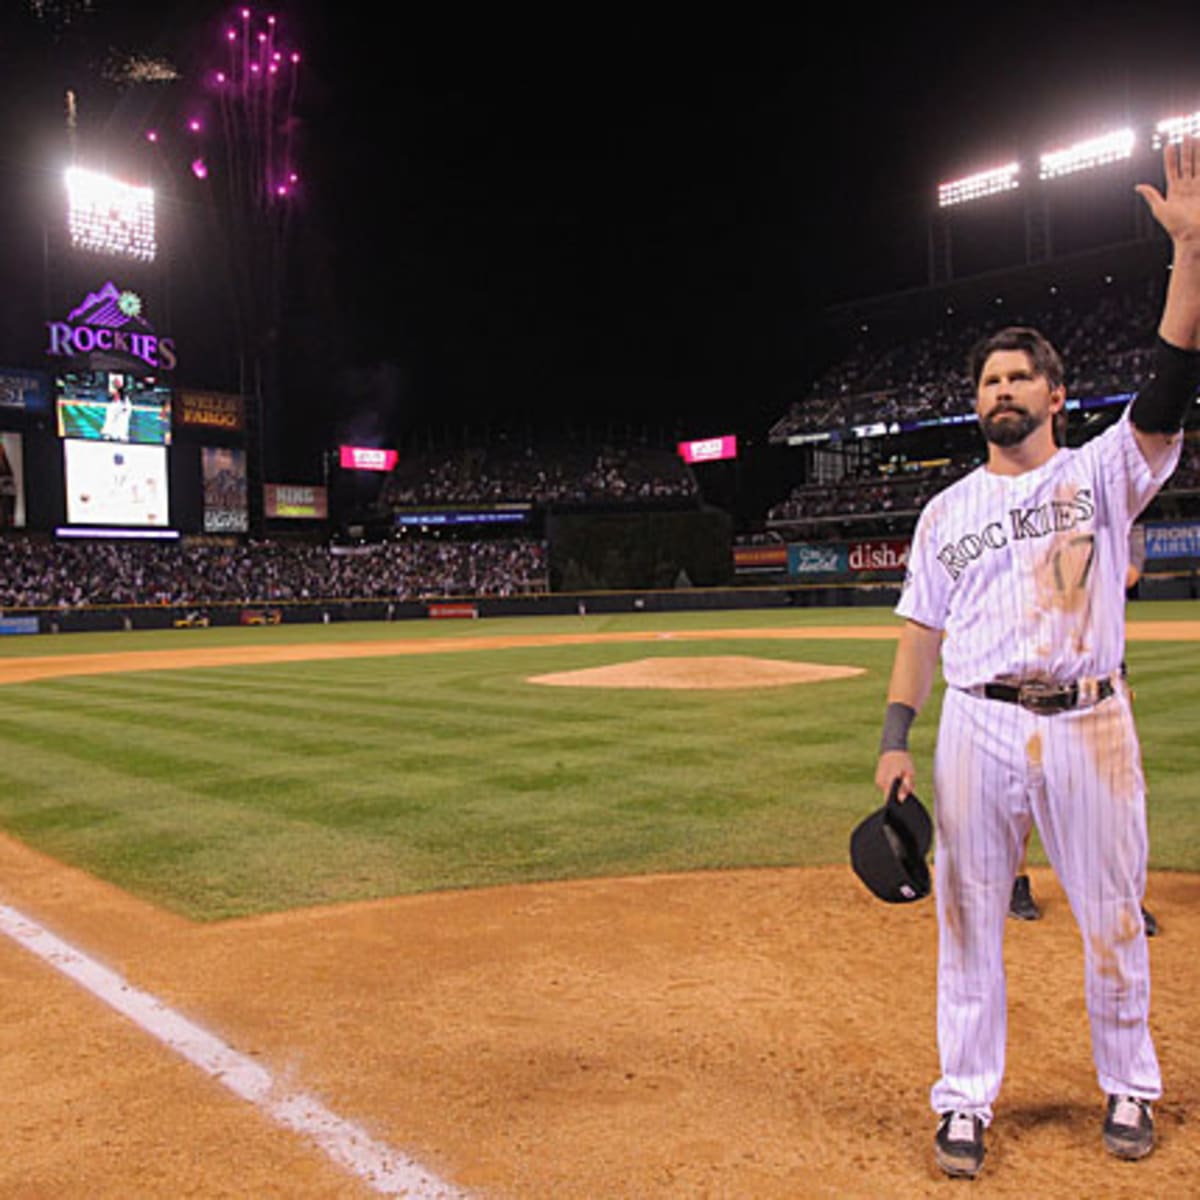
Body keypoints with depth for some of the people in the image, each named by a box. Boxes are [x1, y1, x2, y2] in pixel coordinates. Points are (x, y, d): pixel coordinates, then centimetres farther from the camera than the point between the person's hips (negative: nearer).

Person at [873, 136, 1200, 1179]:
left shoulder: (1101, 474, 4)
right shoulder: (947, 510, 11)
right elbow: (923, 628, 8)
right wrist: (896, 739, -1)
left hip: (1088, 722, -1)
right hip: (978, 728, 2)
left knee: (1113, 917, 10)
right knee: (970, 916, 6)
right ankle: (967, 1100, 20)